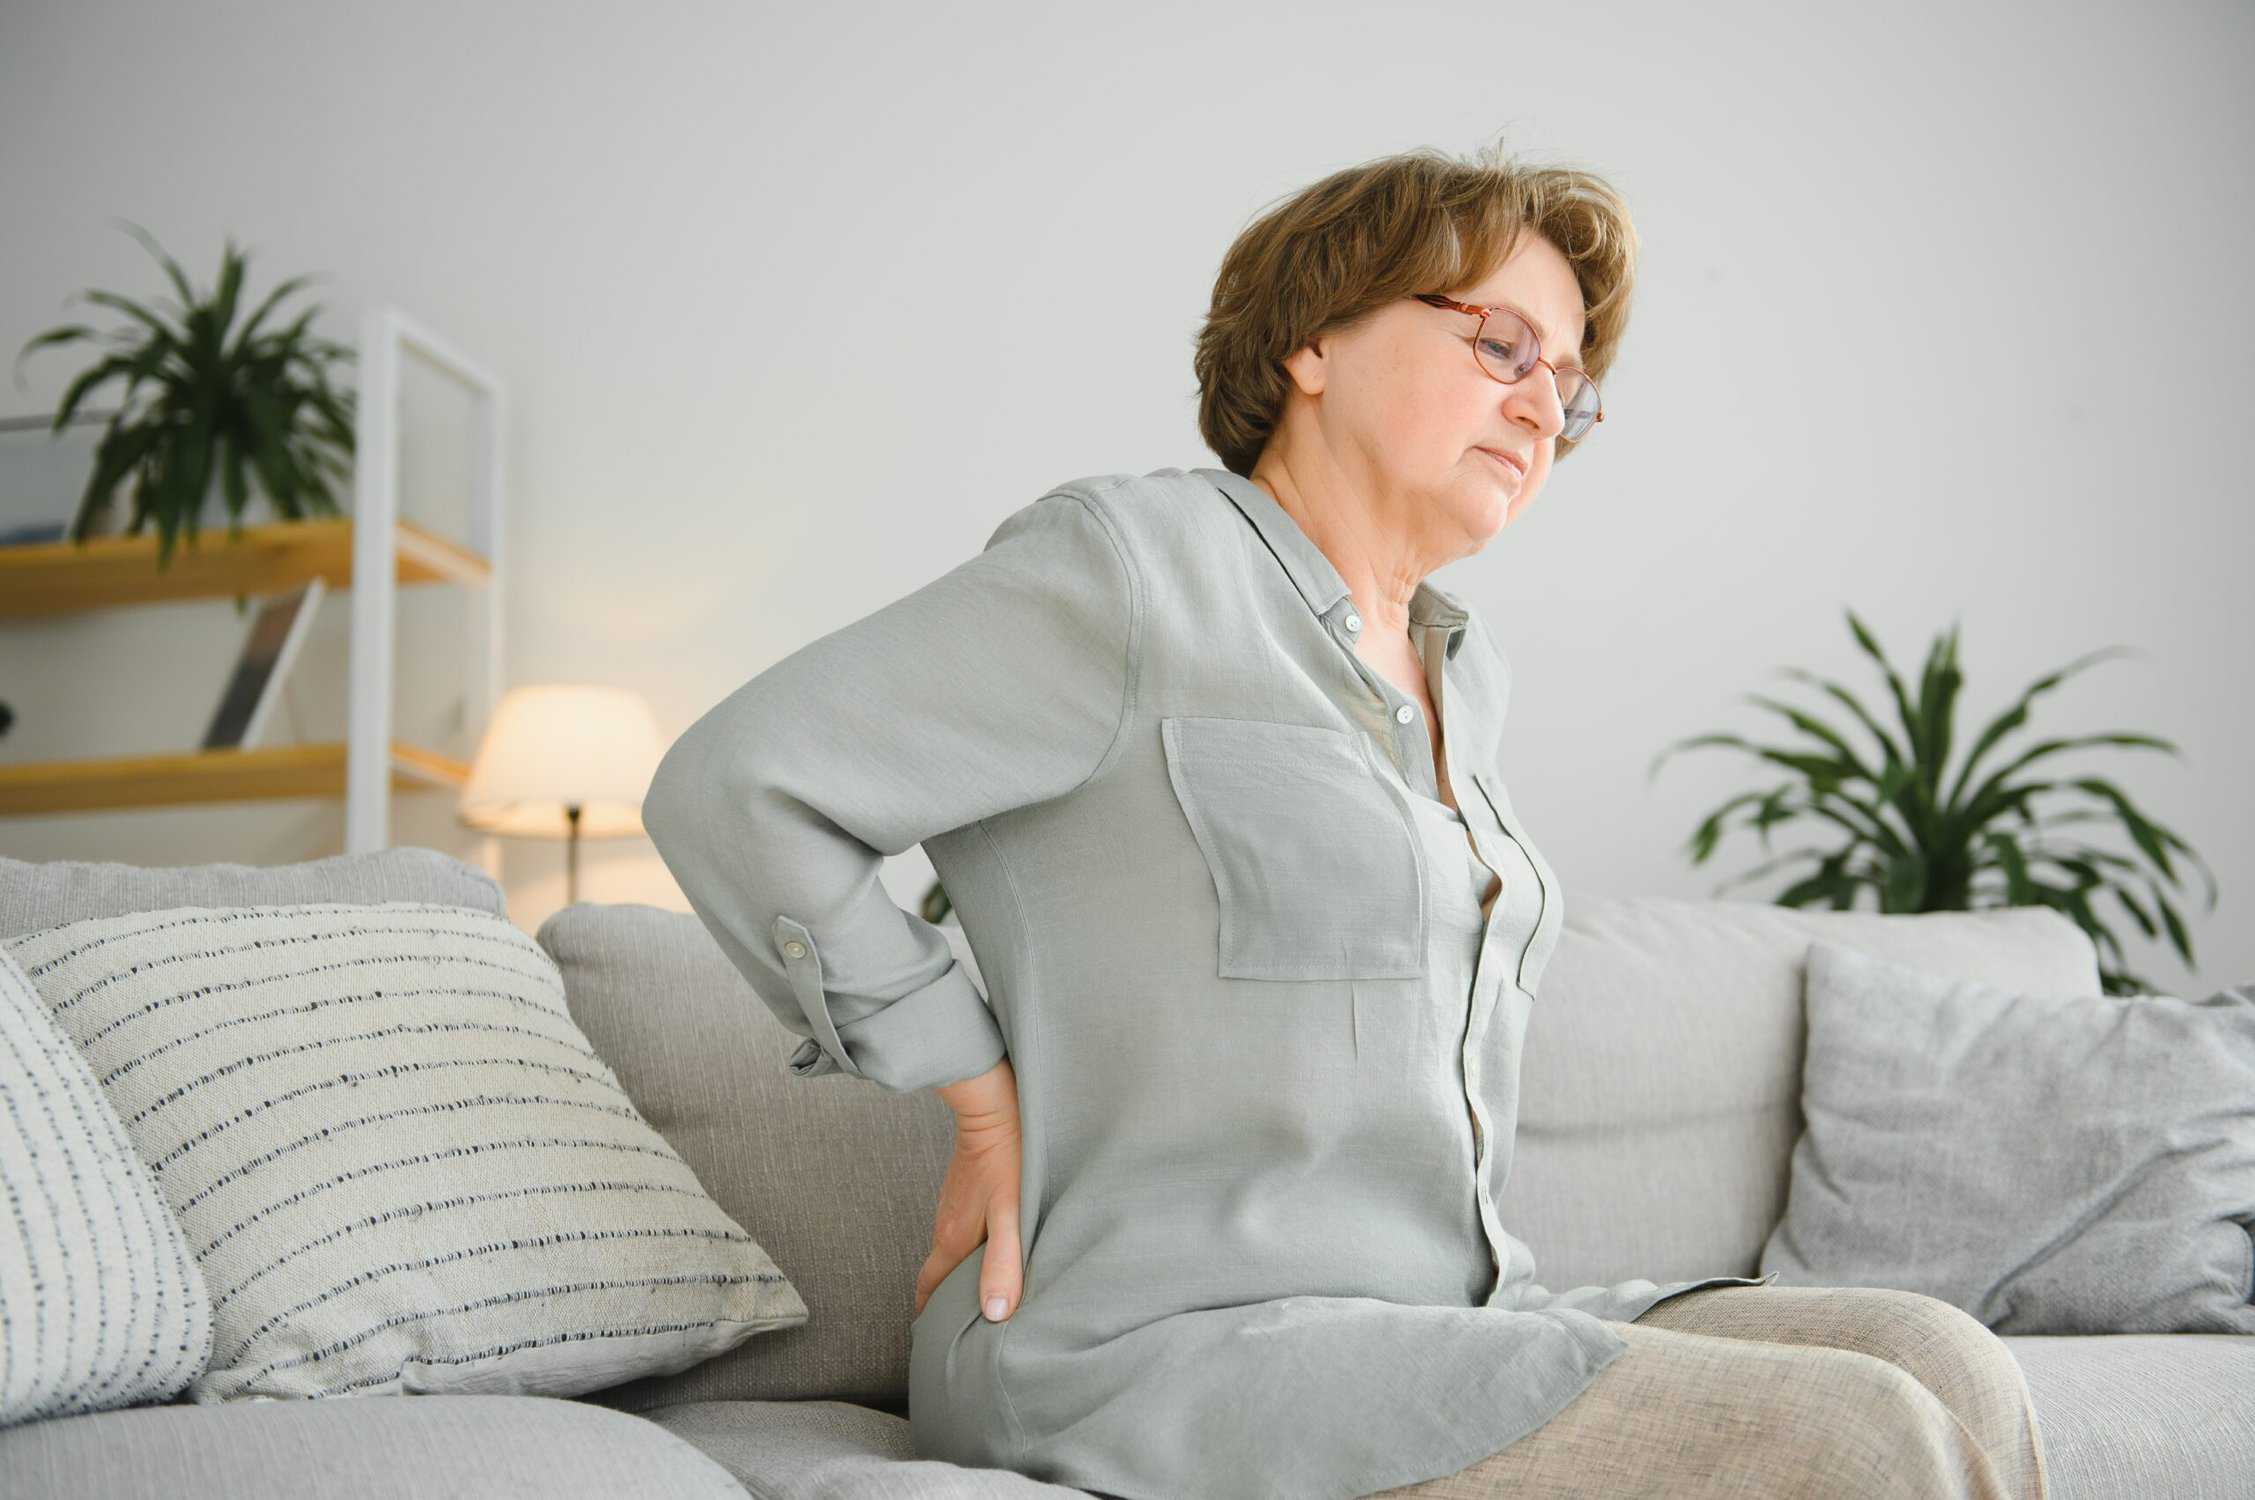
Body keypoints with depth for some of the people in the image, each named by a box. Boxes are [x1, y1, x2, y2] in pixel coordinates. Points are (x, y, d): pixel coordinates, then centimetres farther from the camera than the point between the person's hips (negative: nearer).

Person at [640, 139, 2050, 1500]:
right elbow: (734, 786, -11)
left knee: (1946, 1366, -13)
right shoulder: (1128, 566, -8)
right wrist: (986, 1099, -8)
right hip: (1178, 1349, -8)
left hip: (1464, 1311, 8)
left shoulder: (1463, 671, 18)